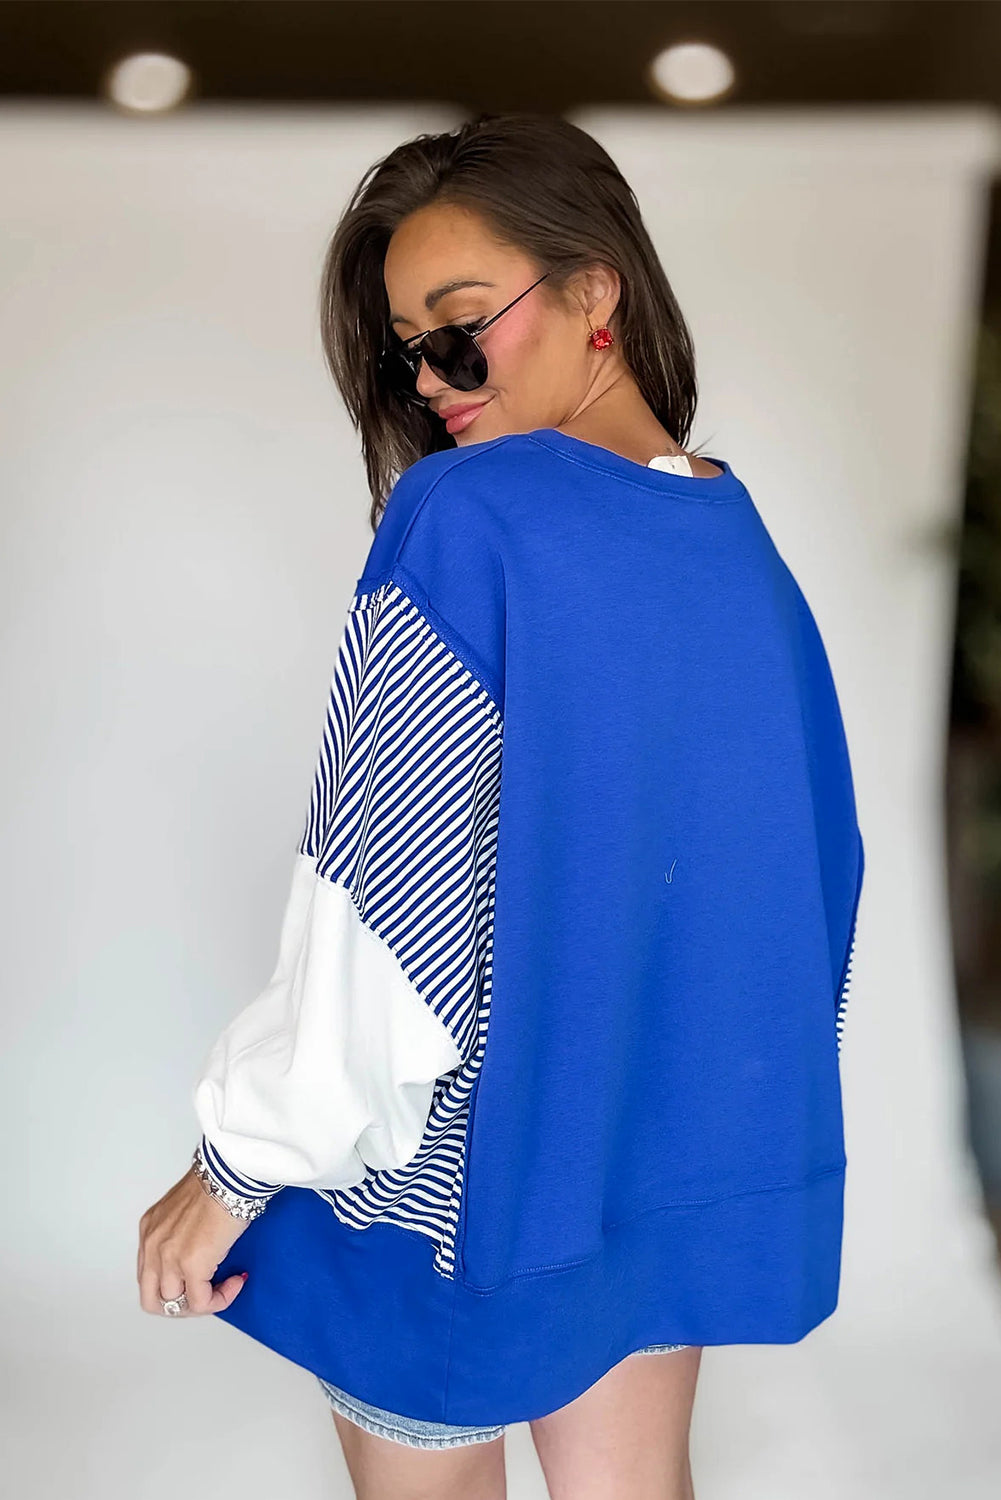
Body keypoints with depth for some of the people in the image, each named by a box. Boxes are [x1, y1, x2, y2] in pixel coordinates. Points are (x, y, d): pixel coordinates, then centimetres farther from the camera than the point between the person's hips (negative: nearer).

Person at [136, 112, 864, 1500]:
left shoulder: (467, 522, -20)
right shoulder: (751, 553, 1)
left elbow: (380, 907, -22)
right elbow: (812, 872, 8)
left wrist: (236, 1170, -12)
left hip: (466, 1165, -6)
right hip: (678, 1152, 6)